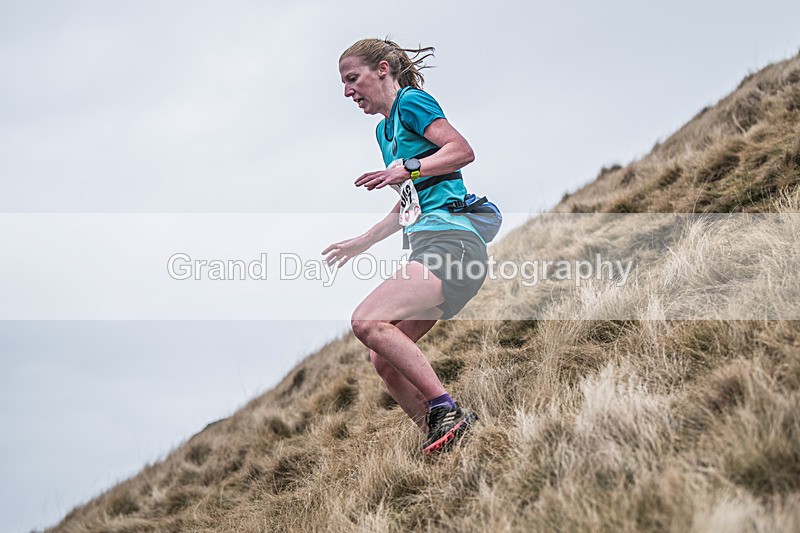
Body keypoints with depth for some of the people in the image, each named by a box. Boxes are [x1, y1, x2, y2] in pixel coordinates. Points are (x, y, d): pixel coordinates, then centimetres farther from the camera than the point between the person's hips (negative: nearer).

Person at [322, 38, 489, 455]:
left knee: (368, 322, -26)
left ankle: (446, 412, -25)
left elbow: (463, 150, -12)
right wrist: (361, 243, 37)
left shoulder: (411, 101, 1)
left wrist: (406, 169, -20)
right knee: (384, 361, 2)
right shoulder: (384, 130, 27)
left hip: (451, 243, -10)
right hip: (428, 248, 10)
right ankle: (439, 436, 3)